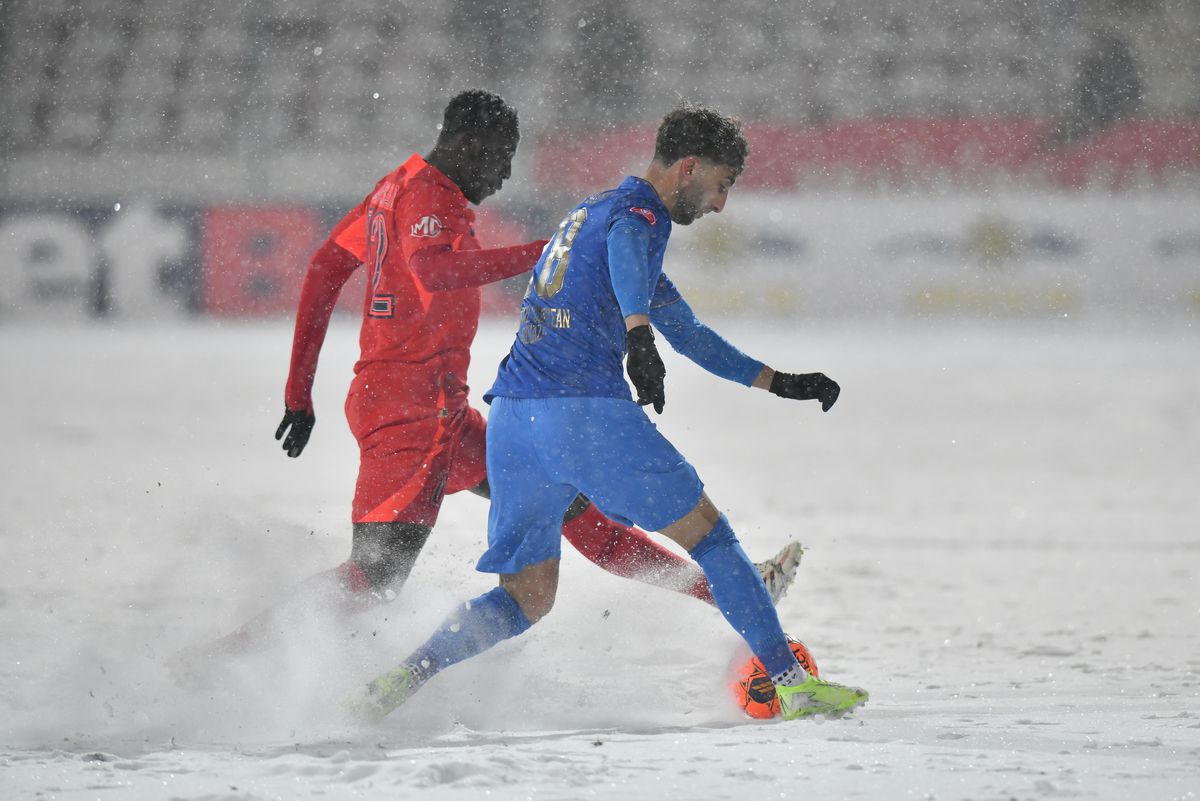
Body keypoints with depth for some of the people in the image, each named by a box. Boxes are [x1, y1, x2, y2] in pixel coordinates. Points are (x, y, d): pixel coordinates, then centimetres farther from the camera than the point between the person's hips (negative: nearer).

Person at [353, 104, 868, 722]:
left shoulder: (591, 213, 31)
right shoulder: (638, 211, 1)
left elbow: (688, 333, 39)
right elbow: (626, 261, -27)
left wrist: (779, 383, 39)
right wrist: (639, 338, -45)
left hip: (511, 417, 8)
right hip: (585, 413, -8)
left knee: (525, 601, 9)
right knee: (709, 533, 5)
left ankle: (401, 680, -8)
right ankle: (791, 683, 4)